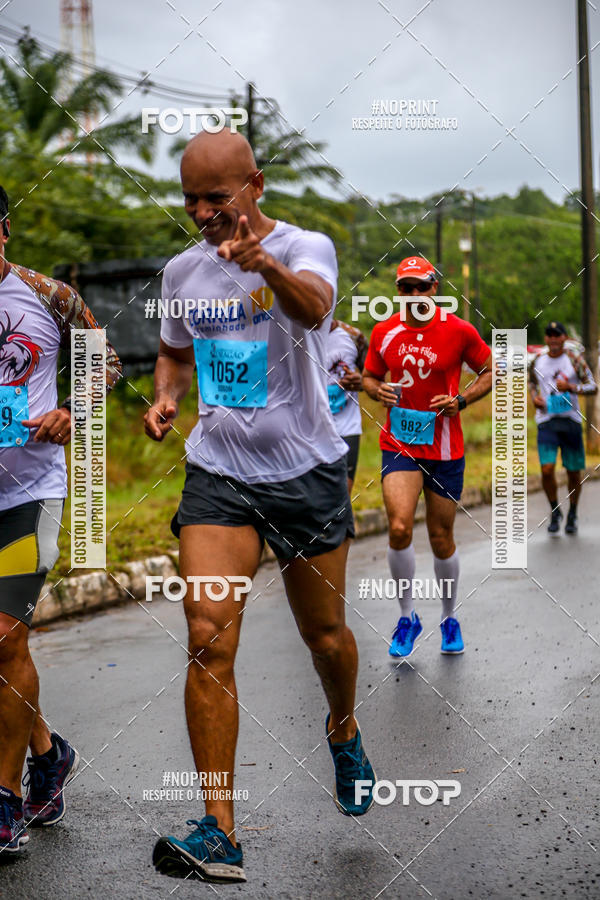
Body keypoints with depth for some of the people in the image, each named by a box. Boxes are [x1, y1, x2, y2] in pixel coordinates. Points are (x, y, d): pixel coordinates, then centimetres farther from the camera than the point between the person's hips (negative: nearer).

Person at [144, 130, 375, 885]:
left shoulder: (306, 247, -11)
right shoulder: (182, 271, 5)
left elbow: (314, 307, -35)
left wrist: (267, 266, -57)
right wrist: (165, 399, 0)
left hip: (306, 469, -2)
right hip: (216, 472, 3)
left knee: (325, 635, 11)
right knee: (207, 639, -13)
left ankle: (343, 731, 45)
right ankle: (218, 832, -10)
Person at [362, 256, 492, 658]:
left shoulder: (459, 331, -5)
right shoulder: (384, 332, 2)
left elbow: (490, 371, 5)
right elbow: (370, 376, 16)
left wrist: (461, 400, -11)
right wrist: (378, 390, -7)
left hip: (445, 448, -1)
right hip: (399, 443, 1)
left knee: (442, 540, 7)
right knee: (399, 528, -17)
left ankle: (449, 618, 29)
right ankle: (407, 617, 2)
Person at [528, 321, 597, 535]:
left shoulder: (574, 359, -1)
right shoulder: (537, 360, 6)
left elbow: (593, 387, -3)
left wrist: (571, 387, -19)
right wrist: (534, 398, 3)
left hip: (571, 420, -1)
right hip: (546, 420, 1)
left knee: (574, 472, 5)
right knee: (547, 469, -13)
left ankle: (572, 515, 27)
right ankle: (555, 512, 9)